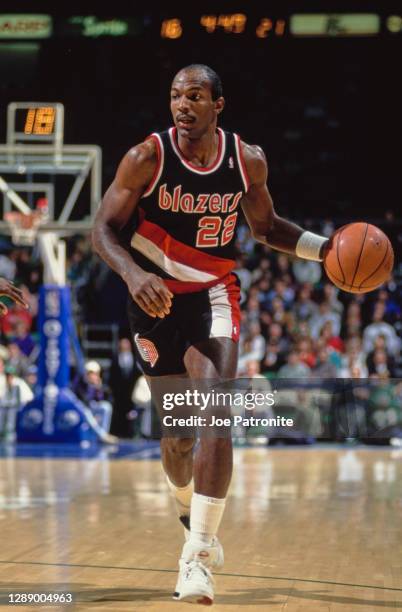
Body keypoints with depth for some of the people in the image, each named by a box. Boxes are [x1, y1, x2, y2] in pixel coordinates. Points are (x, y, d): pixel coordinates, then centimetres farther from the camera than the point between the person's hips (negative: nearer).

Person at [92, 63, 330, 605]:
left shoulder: (248, 161, -5)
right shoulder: (147, 158, -13)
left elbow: (265, 228, 12)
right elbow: (103, 229, -11)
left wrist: (325, 248, -4)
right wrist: (132, 273, -31)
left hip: (213, 296, 0)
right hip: (155, 298, 0)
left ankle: (197, 556, -20)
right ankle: (189, 510, 40)